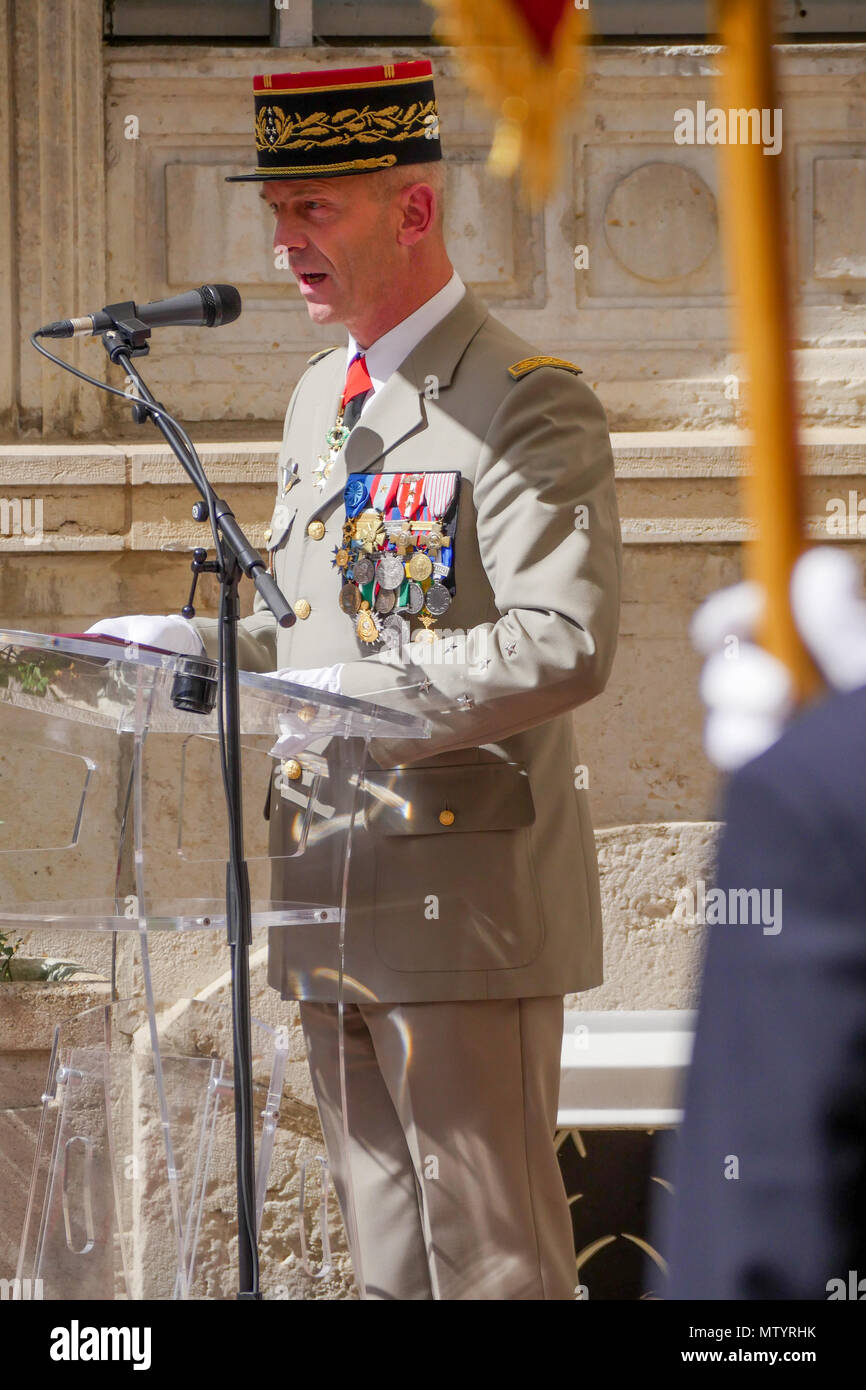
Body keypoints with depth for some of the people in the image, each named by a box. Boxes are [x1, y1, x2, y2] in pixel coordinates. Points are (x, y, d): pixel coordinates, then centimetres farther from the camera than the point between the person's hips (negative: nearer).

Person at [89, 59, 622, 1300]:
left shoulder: (528, 405, -10)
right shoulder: (321, 400, 17)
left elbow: (563, 646, -21)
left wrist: (347, 698, -24)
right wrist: (202, 647, 4)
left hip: (465, 896, -8)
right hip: (335, 905, 8)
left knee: (491, 1259, -5)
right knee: (392, 1267, 11)